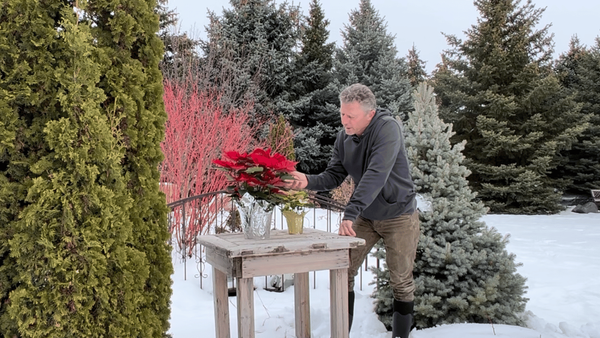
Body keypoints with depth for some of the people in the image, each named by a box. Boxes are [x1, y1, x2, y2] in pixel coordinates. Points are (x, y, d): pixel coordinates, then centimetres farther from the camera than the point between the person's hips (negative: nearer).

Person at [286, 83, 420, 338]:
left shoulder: (388, 128, -25)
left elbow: (376, 175, -35)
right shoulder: (344, 137, -4)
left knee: (401, 281, 4)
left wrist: (350, 212, -41)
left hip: (398, 216, -5)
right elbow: (334, 175, -3)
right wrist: (308, 181, -24)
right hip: (365, 217, 6)